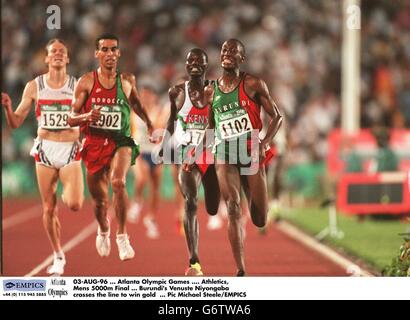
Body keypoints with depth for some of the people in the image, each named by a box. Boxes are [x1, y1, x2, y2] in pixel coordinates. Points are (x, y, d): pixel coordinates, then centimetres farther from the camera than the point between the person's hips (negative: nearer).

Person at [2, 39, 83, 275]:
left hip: (70, 150, -1)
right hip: (45, 149, 1)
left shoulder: (78, 86, 1)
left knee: (74, 205, -19)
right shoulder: (34, 86, 4)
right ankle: (58, 256, 20)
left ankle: (69, 194, 17)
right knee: (49, 209, 4)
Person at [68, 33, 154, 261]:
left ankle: (122, 236, -19)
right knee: (99, 199, 10)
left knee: (118, 182, -29)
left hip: (120, 141, -1)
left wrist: (149, 124, 28)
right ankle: (103, 231, 45)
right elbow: (71, 118, -3)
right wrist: (87, 116, -23)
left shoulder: (127, 80, 2)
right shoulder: (86, 82, -3)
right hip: (94, 144, 1)